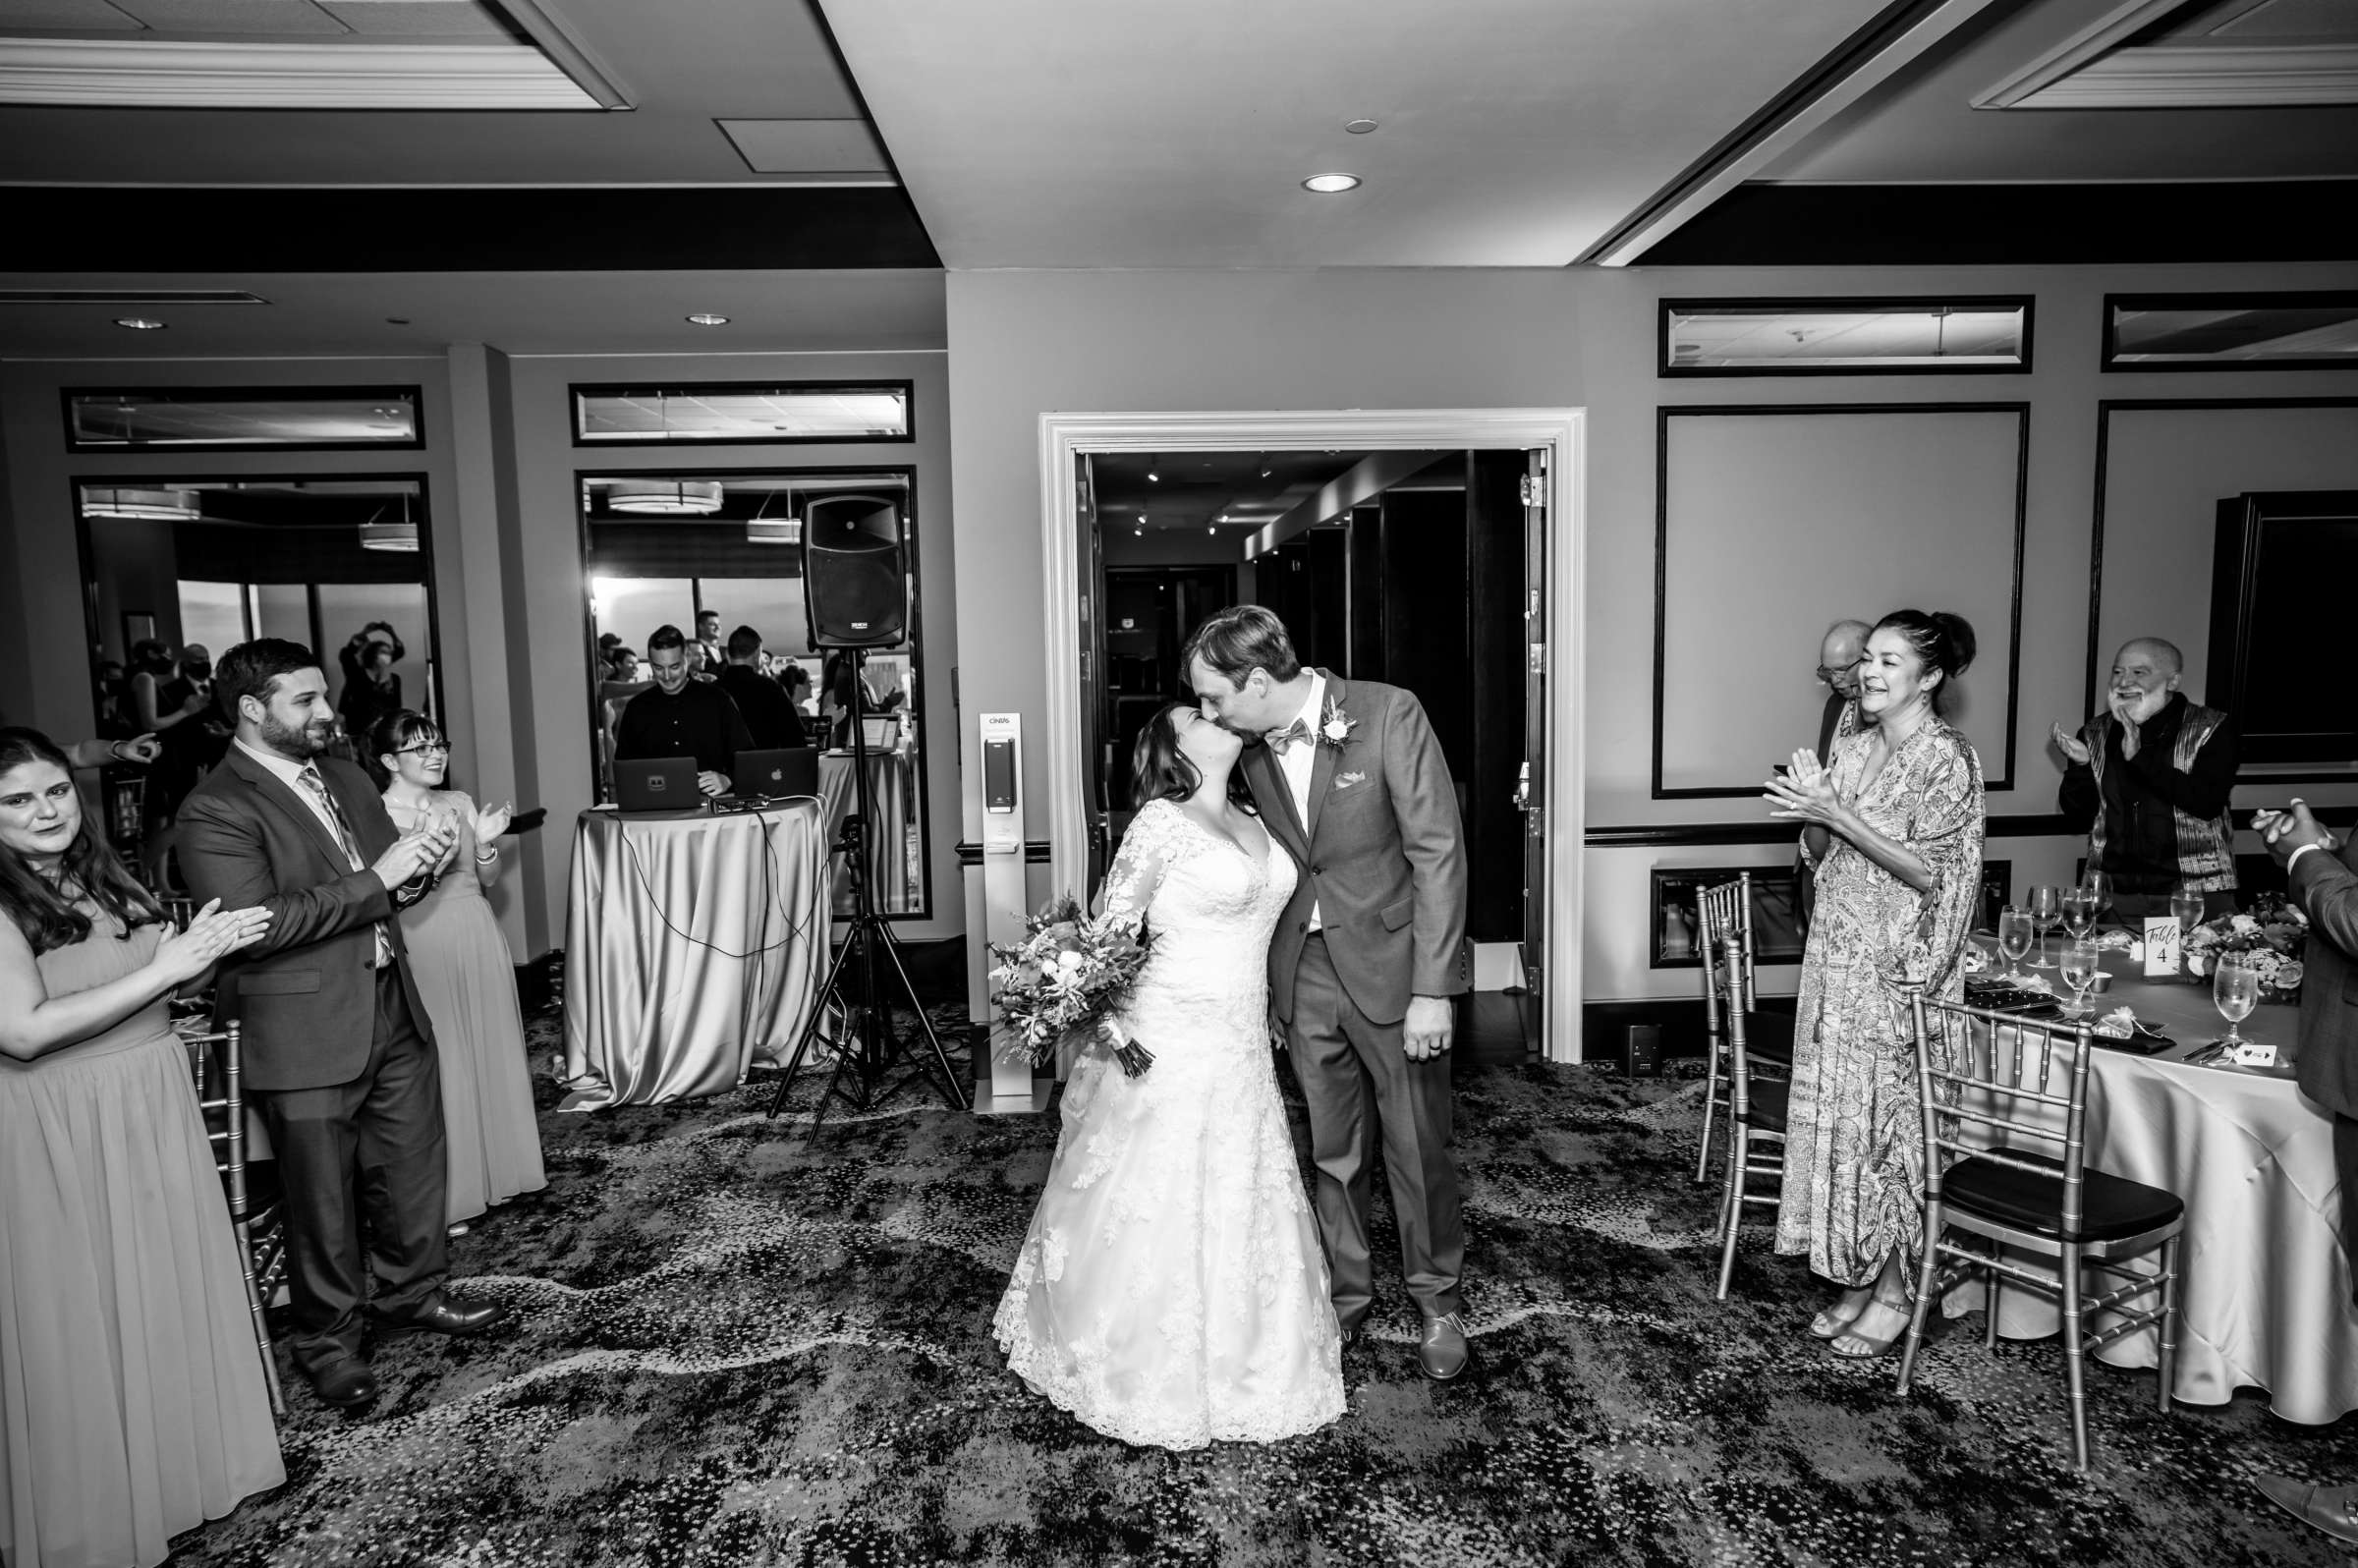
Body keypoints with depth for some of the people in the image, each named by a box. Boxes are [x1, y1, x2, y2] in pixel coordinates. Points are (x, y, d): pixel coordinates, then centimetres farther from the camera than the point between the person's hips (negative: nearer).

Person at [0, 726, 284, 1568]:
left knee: (172, 1287, 17)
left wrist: (198, 952, 0)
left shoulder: (105, 877, 6)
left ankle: (185, 1451, 36)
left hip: (153, 1110, 6)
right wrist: (163, 969, -22)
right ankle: (104, 1500, 27)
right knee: (89, 1315, 8)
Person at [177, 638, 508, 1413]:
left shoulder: (345, 778, 10)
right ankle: (327, 1335, 27)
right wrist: (375, 881, -23)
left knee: (414, 1164, 17)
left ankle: (413, 1291, 37)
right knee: (324, 1195, 8)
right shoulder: (215, 811, -13)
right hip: (306, 1029, -7)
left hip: (391, 1006, 7)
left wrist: (416, 864, -4)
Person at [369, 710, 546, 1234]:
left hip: (477, 936, 5)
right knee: (440, 1062, 1)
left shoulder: (460, 803, 8)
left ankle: (498, 1165, 27)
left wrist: (486, 844, -7)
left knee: (491, 1052, 12)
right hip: (421, 943, -5)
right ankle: (450, 1191, 12)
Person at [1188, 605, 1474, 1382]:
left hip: (1391, 967, -4)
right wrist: (1264, 983, 7)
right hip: (1303, 974, 4)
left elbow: (1438, 852, -15)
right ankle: (1346, 1290, 35)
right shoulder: (1251, 746, 0)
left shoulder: (1389, 714, -16)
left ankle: (1438, 1299, 31)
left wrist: (1432, 989, -17)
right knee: (1333, 1150, 15)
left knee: (1417, 1146, 10)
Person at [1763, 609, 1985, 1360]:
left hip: (1900, 963, -7)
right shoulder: (1852, 747, 9)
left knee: (1892, 1115, 1)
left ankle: (1898, 1291, 16)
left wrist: (1836, 812, -20)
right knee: (1839, 1109, 10)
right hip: (1838, 953, 7)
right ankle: (1860, 1276, 24)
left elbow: (1926, 871, -17)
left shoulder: (1947, 756, -11)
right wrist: (1809, 807, -7)